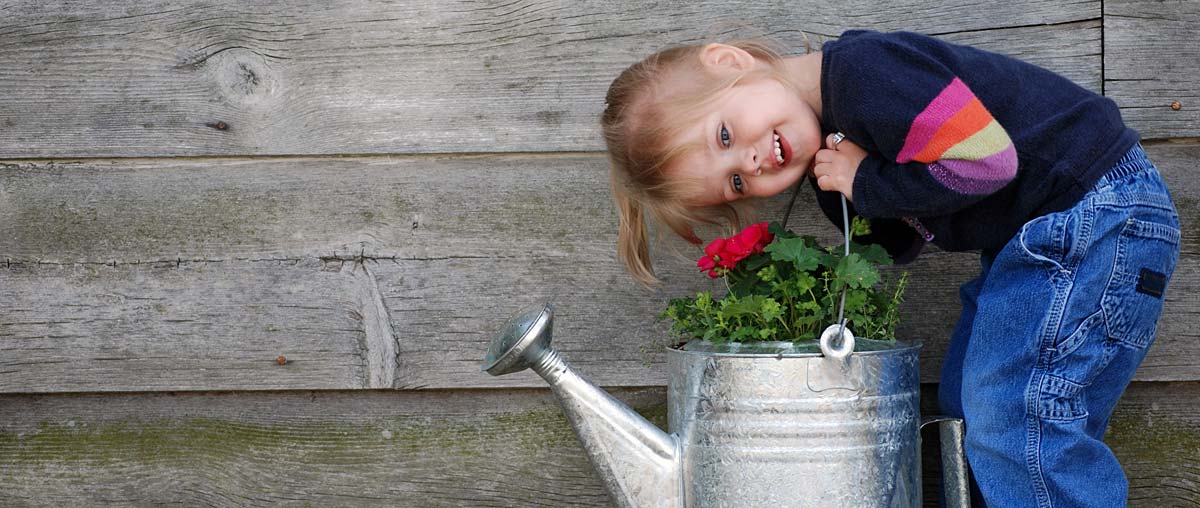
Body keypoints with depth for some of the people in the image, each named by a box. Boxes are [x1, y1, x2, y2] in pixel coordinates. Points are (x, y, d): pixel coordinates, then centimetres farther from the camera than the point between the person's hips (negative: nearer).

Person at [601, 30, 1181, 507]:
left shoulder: (861, 71, -23)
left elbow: (985, 159, -27)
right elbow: (896, 241, 12)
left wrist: (868, 182, -15)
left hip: (1093, 215, -10)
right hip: (1033, 240, 10)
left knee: (1016, 428, -14)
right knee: (969, 412, 11)